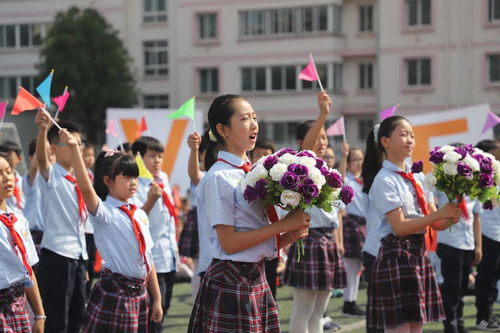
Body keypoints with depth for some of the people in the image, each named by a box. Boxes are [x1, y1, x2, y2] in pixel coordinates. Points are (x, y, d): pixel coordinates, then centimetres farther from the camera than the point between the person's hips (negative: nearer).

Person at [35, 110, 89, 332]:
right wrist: (43, 128, -49)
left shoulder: (78, 181, 14)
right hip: (56, 255, -7)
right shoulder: (51, 174, -6)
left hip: (78, 256, 8)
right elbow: (41, 156, -30)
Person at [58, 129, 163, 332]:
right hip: (113, 294, -6)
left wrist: (156, 298, 14)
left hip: (139, 293, 7)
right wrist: (74, 148, -38)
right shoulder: (104, 213, -8)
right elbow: (86, 188, -27)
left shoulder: (140, 215, 11)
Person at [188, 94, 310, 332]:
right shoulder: (219, 178, -11)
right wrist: (283, 224, -16)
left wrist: (290, 236, -5)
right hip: (231, 283, -7)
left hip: (257, 279, 7)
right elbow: (229, 243, -17)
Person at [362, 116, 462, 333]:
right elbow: (399, 226, -17)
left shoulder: (417, 177, 13)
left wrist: (450, 217, -12)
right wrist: (439, 214, -22)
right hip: (397, 255, -8)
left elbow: (435, 223, 10)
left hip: (420, 253, 8)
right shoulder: (384, 180, -10)